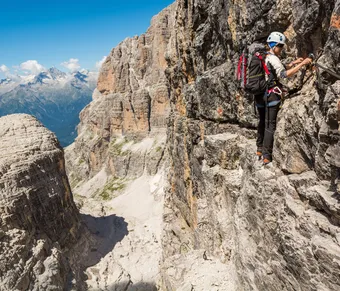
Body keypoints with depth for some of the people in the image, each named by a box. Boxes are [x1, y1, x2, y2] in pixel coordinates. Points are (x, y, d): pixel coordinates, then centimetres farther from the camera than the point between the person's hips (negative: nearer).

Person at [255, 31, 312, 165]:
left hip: (259, 95, 9)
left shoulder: (262, 57, 16)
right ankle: (267, 157, -5)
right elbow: (284, 74, -24)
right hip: (271, 95, -9)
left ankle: (259, 150, 28)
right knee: (270, 125, -6)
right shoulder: (273, 58, -12)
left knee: (262, 122, 18)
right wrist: (302, 64, -21)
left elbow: (279, 69, 20)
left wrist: (294, 63, 13)